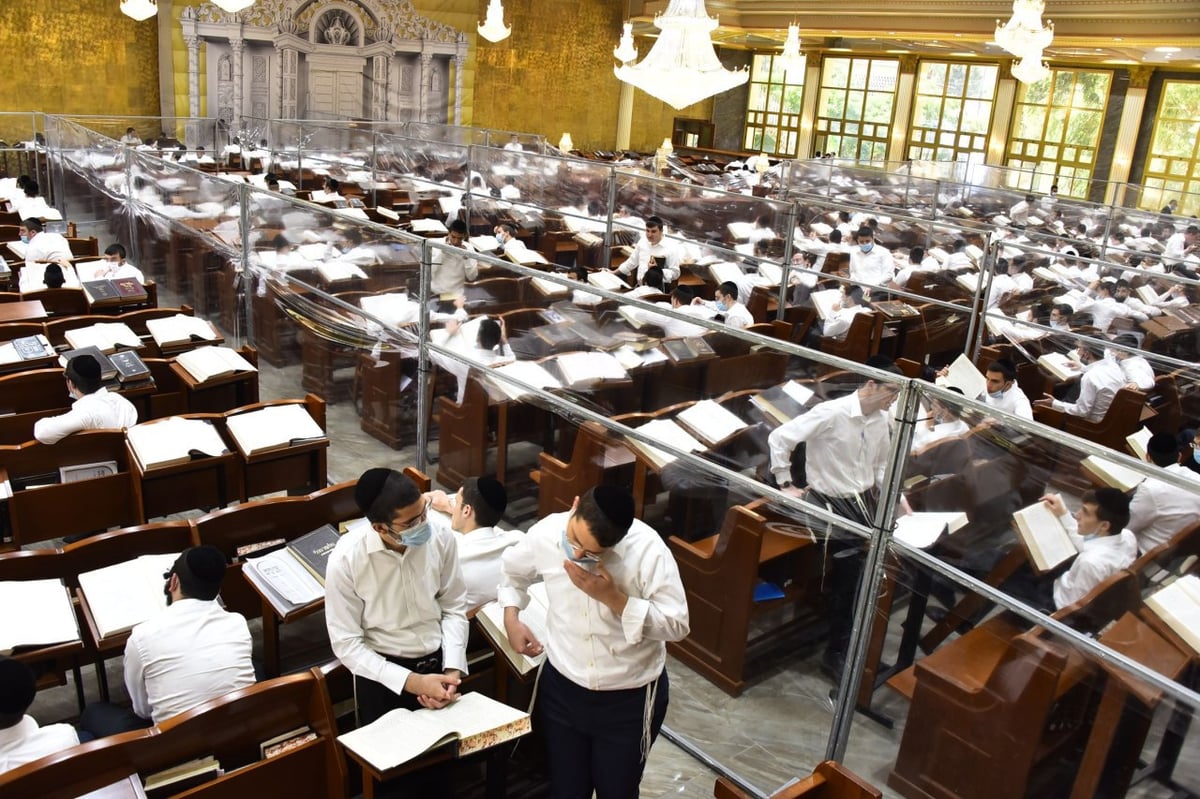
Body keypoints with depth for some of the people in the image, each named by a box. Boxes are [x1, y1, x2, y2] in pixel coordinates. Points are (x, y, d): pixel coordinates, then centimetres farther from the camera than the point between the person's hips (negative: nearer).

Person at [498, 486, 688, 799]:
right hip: (562, 688, 3)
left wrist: (612, 598, -30)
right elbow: (513, 570, 9)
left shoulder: (647, 548, -26)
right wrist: (511, 618, -4)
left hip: (630, 698, -2)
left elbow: (677, 625, -22)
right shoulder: (545, 533, -15)